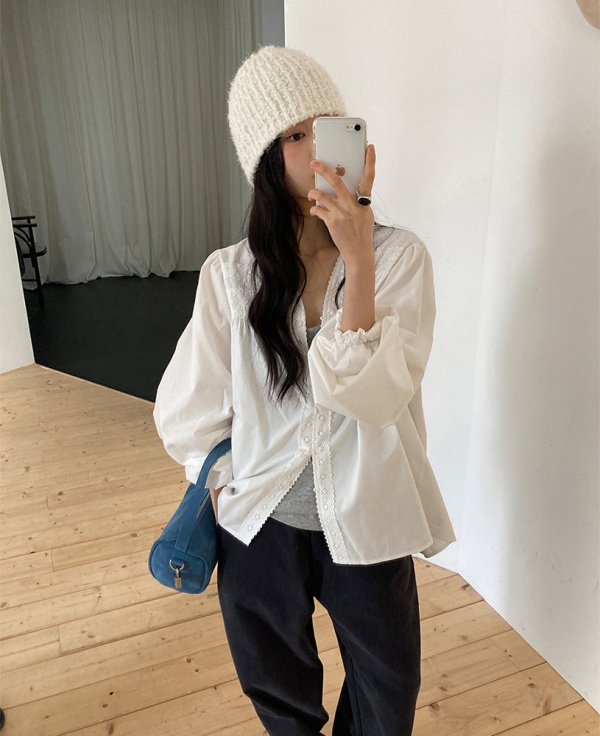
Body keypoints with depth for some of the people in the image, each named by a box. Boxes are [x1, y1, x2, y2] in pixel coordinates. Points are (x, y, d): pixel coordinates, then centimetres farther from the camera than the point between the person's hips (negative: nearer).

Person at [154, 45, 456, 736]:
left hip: (366, 523, -1)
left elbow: (372, 395, -25)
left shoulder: (400, 255, -13)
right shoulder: (230, 273, -10)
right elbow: (184, 412, -3)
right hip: (261, 525, 2)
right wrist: (242, 485, 1)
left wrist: (358, 260, -32)